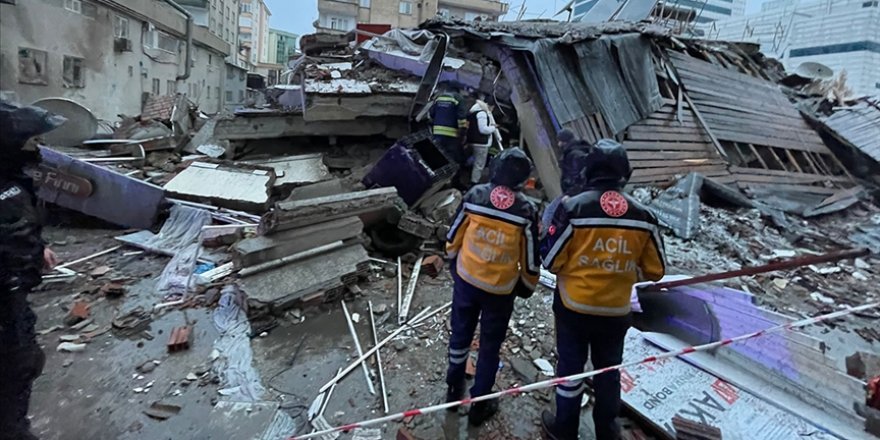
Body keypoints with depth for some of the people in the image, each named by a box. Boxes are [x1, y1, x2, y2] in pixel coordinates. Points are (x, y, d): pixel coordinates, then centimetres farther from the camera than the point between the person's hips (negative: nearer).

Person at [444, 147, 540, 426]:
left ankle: (454, 389, 41)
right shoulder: (526, 211, -16)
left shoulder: (474, 196, -11)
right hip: (500, 291, -2)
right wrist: (526, 288, 10)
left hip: (466, 280, 2)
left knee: (460, 334, 22)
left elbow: (453, 239, -1)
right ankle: (479, 405, 30)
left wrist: (454, 266, 17)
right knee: (490, 346, 15)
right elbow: (530, 261, -8)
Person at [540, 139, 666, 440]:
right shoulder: (643, 216, -8)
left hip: (574, 307, -2)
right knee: (609, 369, 22)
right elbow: (655, 271, -1)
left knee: (570, 365, 16)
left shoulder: (573, 207, -18)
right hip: (616, 311, 3)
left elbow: (551, 260, -14)